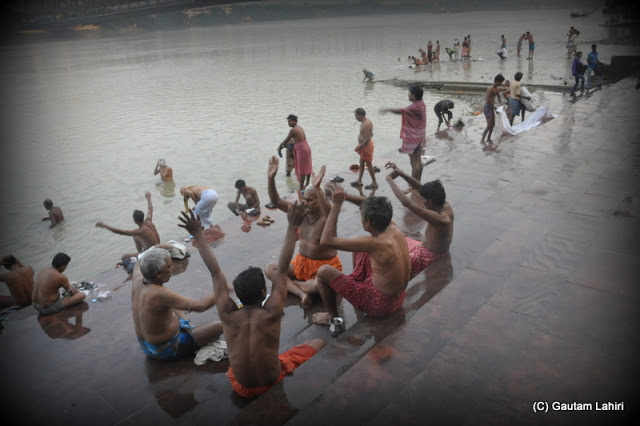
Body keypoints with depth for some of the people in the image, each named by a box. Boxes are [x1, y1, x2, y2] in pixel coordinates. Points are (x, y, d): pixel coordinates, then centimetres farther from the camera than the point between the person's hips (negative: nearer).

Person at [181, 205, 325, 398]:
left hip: (241, 388, 4)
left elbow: (215, 271, -12)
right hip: (274, 383, -3)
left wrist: (198, 234, -7)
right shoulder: (272, 312, -23)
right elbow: (283, 267, -20)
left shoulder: (228, 315, -16)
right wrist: (293, 227, -19)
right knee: (320, 343, 12)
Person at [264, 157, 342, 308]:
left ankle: (287, 284, -8)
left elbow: (330, 213, -47)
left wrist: (317, 188, -59)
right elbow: (276, 201, -8)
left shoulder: (327, 217, -20)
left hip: (325, 266, -6)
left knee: (318, 285, -39)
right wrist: (271, 178, -23)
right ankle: (302, 293, -23)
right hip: (301, 263, 6)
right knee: (269, 269, -8)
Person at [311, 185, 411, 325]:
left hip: (380, 305, -8)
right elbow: (377, 210, 12)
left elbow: (326, 240, -29)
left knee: (323, 272, -7)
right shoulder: (394, 229, -11)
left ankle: (333, 317, 14)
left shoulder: (375, 244, -32)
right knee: (359, 249, 18)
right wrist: (344, 196, 7)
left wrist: (336, 205, -23)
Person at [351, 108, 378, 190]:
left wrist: (360, 146, -22)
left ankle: (374, 183, 7)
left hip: (366, 145, -11)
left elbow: (368, 138, -27)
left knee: (368, 164, -2)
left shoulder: (366, 124, -24)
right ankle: (359, 181, 27)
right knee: (361, 163, 17)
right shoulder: (364, 122, 8)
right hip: (363, 145, 11)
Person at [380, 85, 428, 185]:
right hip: (420, 137, 10)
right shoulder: (421, 103, 5)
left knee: (414, 163, -3)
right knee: (418, 160, 16)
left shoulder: (415, 107, -24)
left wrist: (387, 109, -12)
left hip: (413, 138, -10)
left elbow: (401, 111, -23)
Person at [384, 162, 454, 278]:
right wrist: (401, 173, -11)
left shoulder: (438, 218, -34)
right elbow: (421, 188, -1)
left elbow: (406, 202, -37)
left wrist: (390, 179, -28)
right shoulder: (446, 207, -9)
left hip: (428, 259, -9)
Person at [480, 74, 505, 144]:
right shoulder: (491, 88, -17)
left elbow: (499, 99, 12)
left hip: (492, 107, 9)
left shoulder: (496, 89, 11)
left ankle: (488, 138, 21)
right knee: (489, 125, -11)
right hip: (488, 107, -9)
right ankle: (482, 139, -4)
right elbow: (488, 99, -24)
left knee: (493, 124, 11)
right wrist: (494, 106, -19)